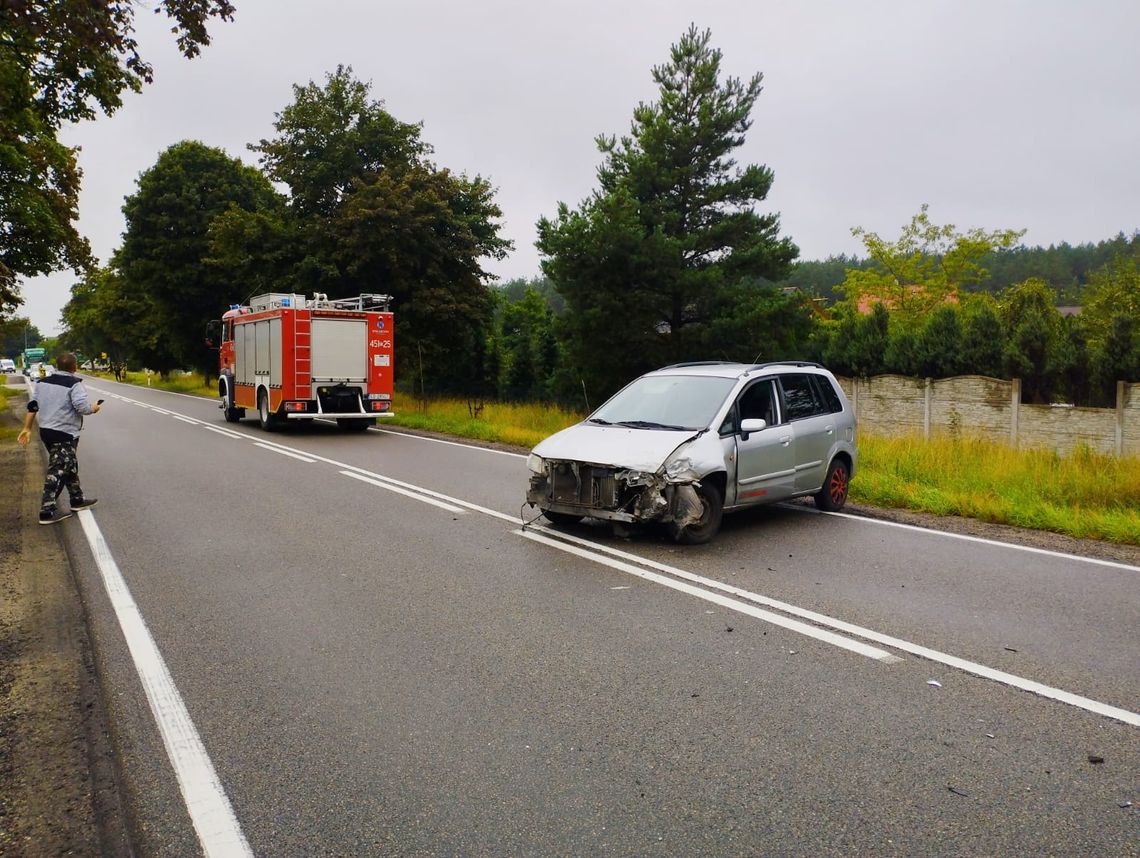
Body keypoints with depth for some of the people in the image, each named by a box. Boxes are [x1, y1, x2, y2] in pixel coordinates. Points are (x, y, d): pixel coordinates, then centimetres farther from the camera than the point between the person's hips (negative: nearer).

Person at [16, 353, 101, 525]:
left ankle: (77, 499, 31)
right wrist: (94, 408, -1)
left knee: (70, 466, 21)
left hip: (46, 431, 8)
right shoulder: (75, 384, -13)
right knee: (58, 471, -6)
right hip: (65, 434, -8)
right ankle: (47, 511, -7)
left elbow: (32, 406, 12)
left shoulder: (42, 382, 11)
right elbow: (82, 407, -23)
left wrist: (27, 428, 17)